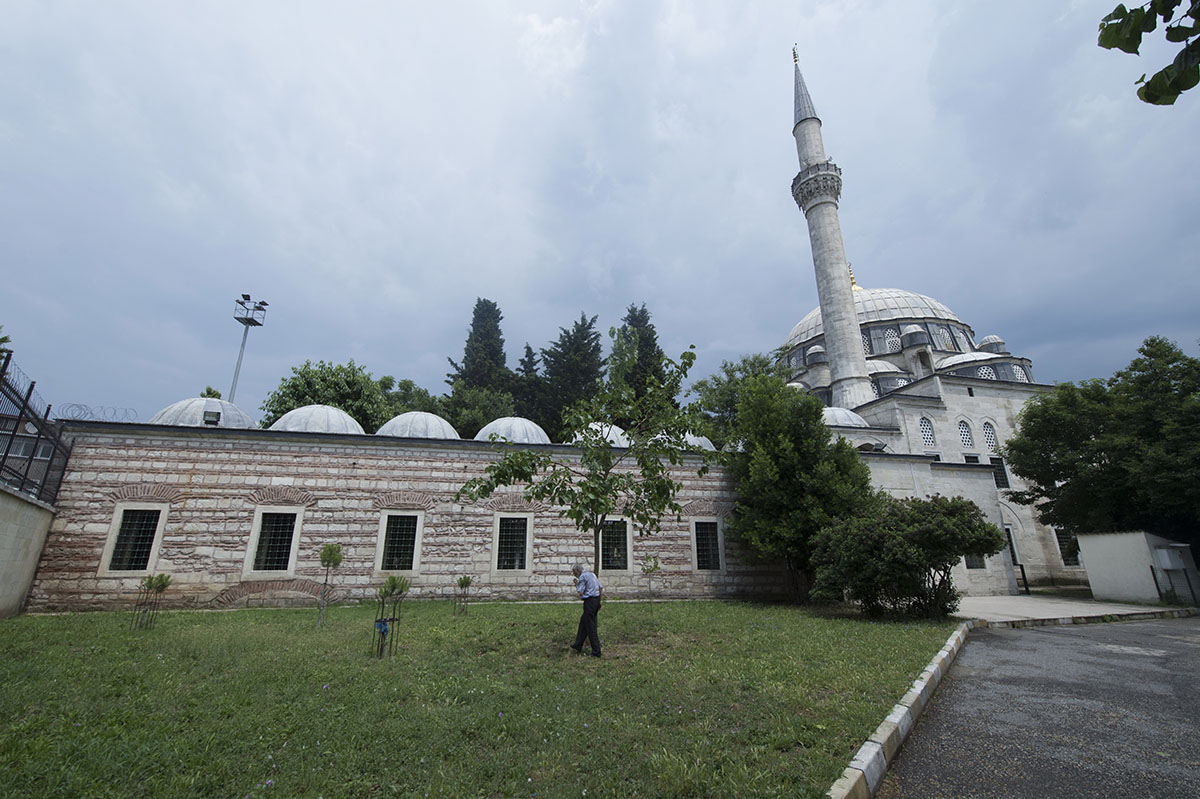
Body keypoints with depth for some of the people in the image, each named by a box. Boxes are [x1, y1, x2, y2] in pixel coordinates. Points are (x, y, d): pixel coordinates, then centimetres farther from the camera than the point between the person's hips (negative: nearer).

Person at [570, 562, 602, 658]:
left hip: (589, 601, -9)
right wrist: (599, 602, 19)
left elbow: (580, 593, -13)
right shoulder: (592, 574, 15)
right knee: (583, 623, 19)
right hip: (596, 600, 9)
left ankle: (596, 651, 0)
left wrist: (576, 584, 2)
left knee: (590, 627, -2)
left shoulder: (582, 577, -11)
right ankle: (578, 645, 27)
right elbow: (601, 588, 15)